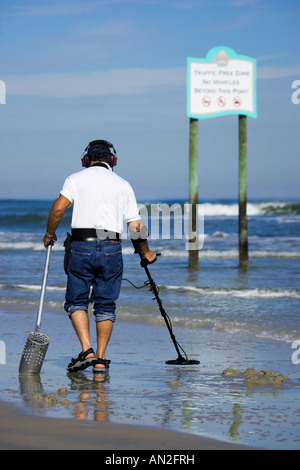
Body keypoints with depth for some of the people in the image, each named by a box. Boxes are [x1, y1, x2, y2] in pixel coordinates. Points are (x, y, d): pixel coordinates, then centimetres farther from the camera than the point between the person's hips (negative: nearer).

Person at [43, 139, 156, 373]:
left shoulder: (76, 179, 6)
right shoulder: (124, 185, 12)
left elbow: (59, 208, -8)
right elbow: (136, 226, 9)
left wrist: (49, 234, 8)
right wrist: (146, 253, 24)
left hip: (82, 247, -2)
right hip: (112, 249, 2)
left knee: (76, 301, 8)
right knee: (106, 305, 9)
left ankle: (87, 351, -8)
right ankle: (100, 359, 7)